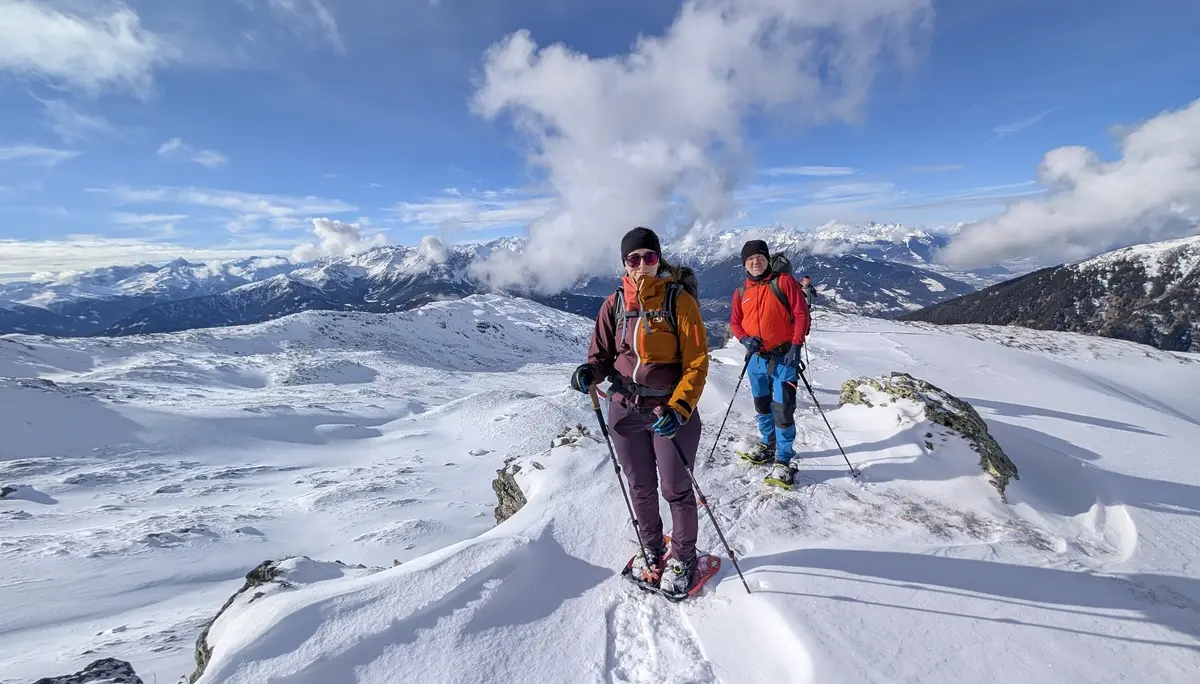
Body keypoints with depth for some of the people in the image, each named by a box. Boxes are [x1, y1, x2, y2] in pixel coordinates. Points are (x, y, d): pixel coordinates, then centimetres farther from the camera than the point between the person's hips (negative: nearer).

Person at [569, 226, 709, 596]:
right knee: (640, 487, 17)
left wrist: (679, 407, -23)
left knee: (675, 488, 8)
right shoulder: (614, 304, 2)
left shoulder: (679, 300, -9)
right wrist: (589, 371, -13)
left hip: (672, 409, -3)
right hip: (625, 410, 4)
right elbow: (603, 354, 9)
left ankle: (683, 555, 34)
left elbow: (697, 361, -11)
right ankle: (651, 549, 42)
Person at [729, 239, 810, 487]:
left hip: (784, 357, -5)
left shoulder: (783, 281, -6)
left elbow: (801, 313, -9)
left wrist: (796, 345, -17)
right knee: (762, 406, 19)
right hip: (757, 358, 5)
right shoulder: (741, 292, 6)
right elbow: (735, 322, 12)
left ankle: (783, 461, 4)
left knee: (783, 410, -7)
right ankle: (768, 444, 39)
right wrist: (744, 339, -9)